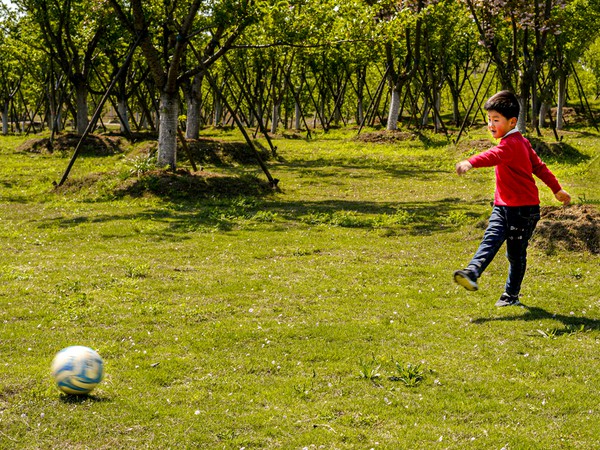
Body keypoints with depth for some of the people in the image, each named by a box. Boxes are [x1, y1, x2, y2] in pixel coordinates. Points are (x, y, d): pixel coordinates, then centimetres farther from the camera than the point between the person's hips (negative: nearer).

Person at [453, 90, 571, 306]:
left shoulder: (512, 144, -20)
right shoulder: (521, 142, 12)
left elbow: (494, 156, -42)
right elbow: (539, 166, 21)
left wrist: (471, 162, -61)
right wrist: (557, 189, 29)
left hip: (523, 209, -9)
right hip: (503, 206, 9)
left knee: (516, 253, 4)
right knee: (491, 240, -13)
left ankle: (511, 295, 16)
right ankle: (472, 273, -30)